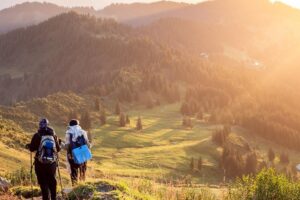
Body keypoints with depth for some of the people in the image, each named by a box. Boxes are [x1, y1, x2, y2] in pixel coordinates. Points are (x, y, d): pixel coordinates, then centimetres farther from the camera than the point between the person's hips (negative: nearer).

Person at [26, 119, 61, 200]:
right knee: (52, 181, 17)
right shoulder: (54, 135, -1)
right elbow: (58, 149, 4)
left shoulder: (37, 135, -9)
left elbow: (32, 149, -5)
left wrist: (28, 146, 17)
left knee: (43, 182, 5)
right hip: (52, 163, 3)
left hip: (40, 163, -3)